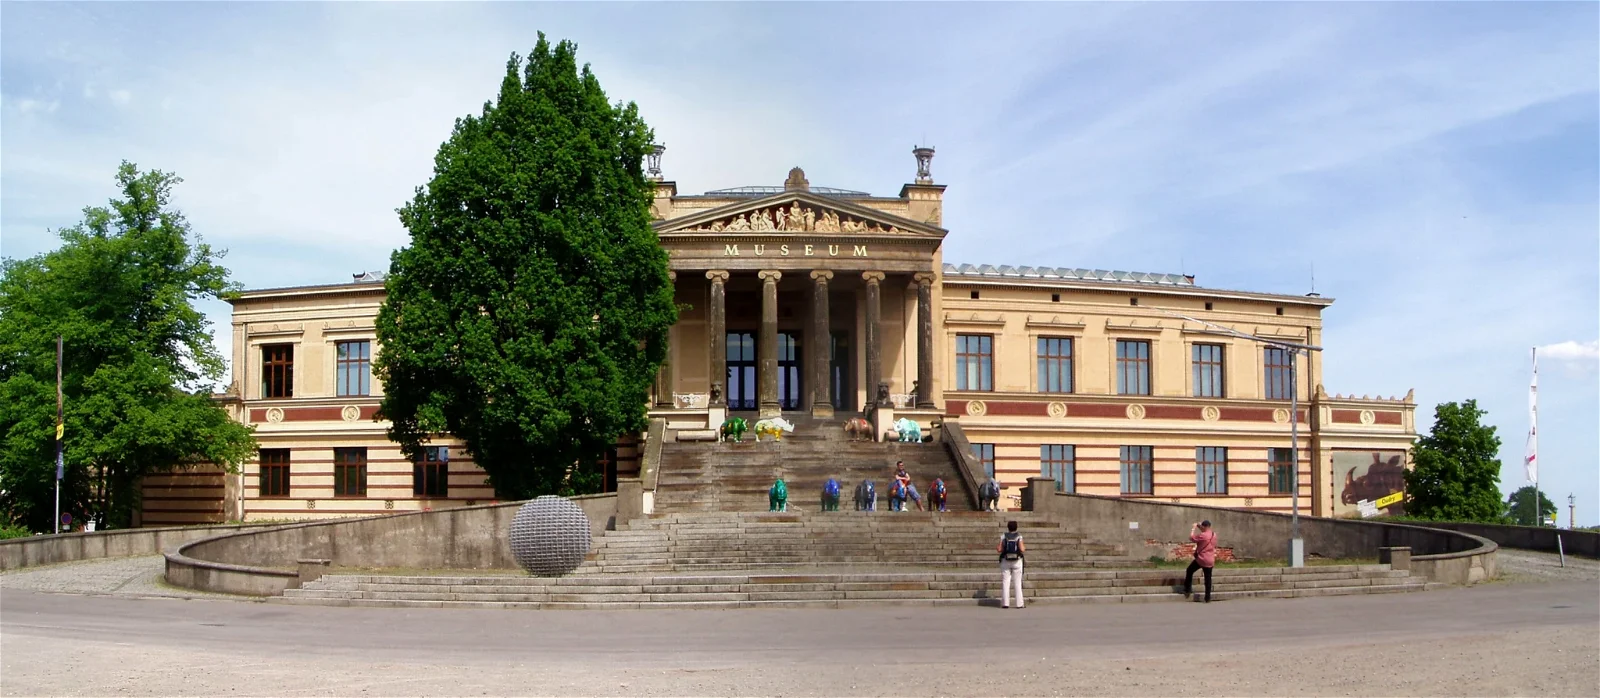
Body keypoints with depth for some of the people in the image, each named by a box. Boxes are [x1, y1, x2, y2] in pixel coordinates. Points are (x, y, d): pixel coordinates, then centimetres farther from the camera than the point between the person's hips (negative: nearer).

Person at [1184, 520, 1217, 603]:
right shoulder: (1214, 535, 5)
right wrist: (1199, 527, 20)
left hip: (1201, 559, -6)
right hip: (1210, 561, 6)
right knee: (1208, 579, 8)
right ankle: (1208, 598, 9)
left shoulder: (1203, 535, -18)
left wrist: (1193, 528, 4)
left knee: (1189, 571, 15)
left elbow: (1191, 538, -11)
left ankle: (1187, 590, 15)